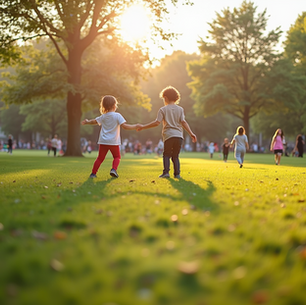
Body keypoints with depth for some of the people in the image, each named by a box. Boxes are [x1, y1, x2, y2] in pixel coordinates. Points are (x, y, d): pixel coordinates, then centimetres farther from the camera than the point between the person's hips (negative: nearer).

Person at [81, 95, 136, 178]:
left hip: (103, 141, 3)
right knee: (117, 157, 14)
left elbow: (94, 121, 19)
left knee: (100, 158, 11)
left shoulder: (103, 116, 5)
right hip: (113, 142, -3)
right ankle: (113, 169, -9)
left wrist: (87, 122, 37)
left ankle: (93, 173, 10)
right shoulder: (117, 116, -8)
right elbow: (125, 126, -16)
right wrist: (135, 127, -9)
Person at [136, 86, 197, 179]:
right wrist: (191, 133, 0)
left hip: (169, 135, -3)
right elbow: (183, 122, 0)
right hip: (179, 136, 3)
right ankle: (177, 173, 2)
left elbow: (157, 122, -7)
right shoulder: (180, 109, 10)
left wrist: (143, 127, -1)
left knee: (166, 155, 9)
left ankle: (166, 172, -6)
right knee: (175, 156, 13)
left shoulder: (163, 109, 2)